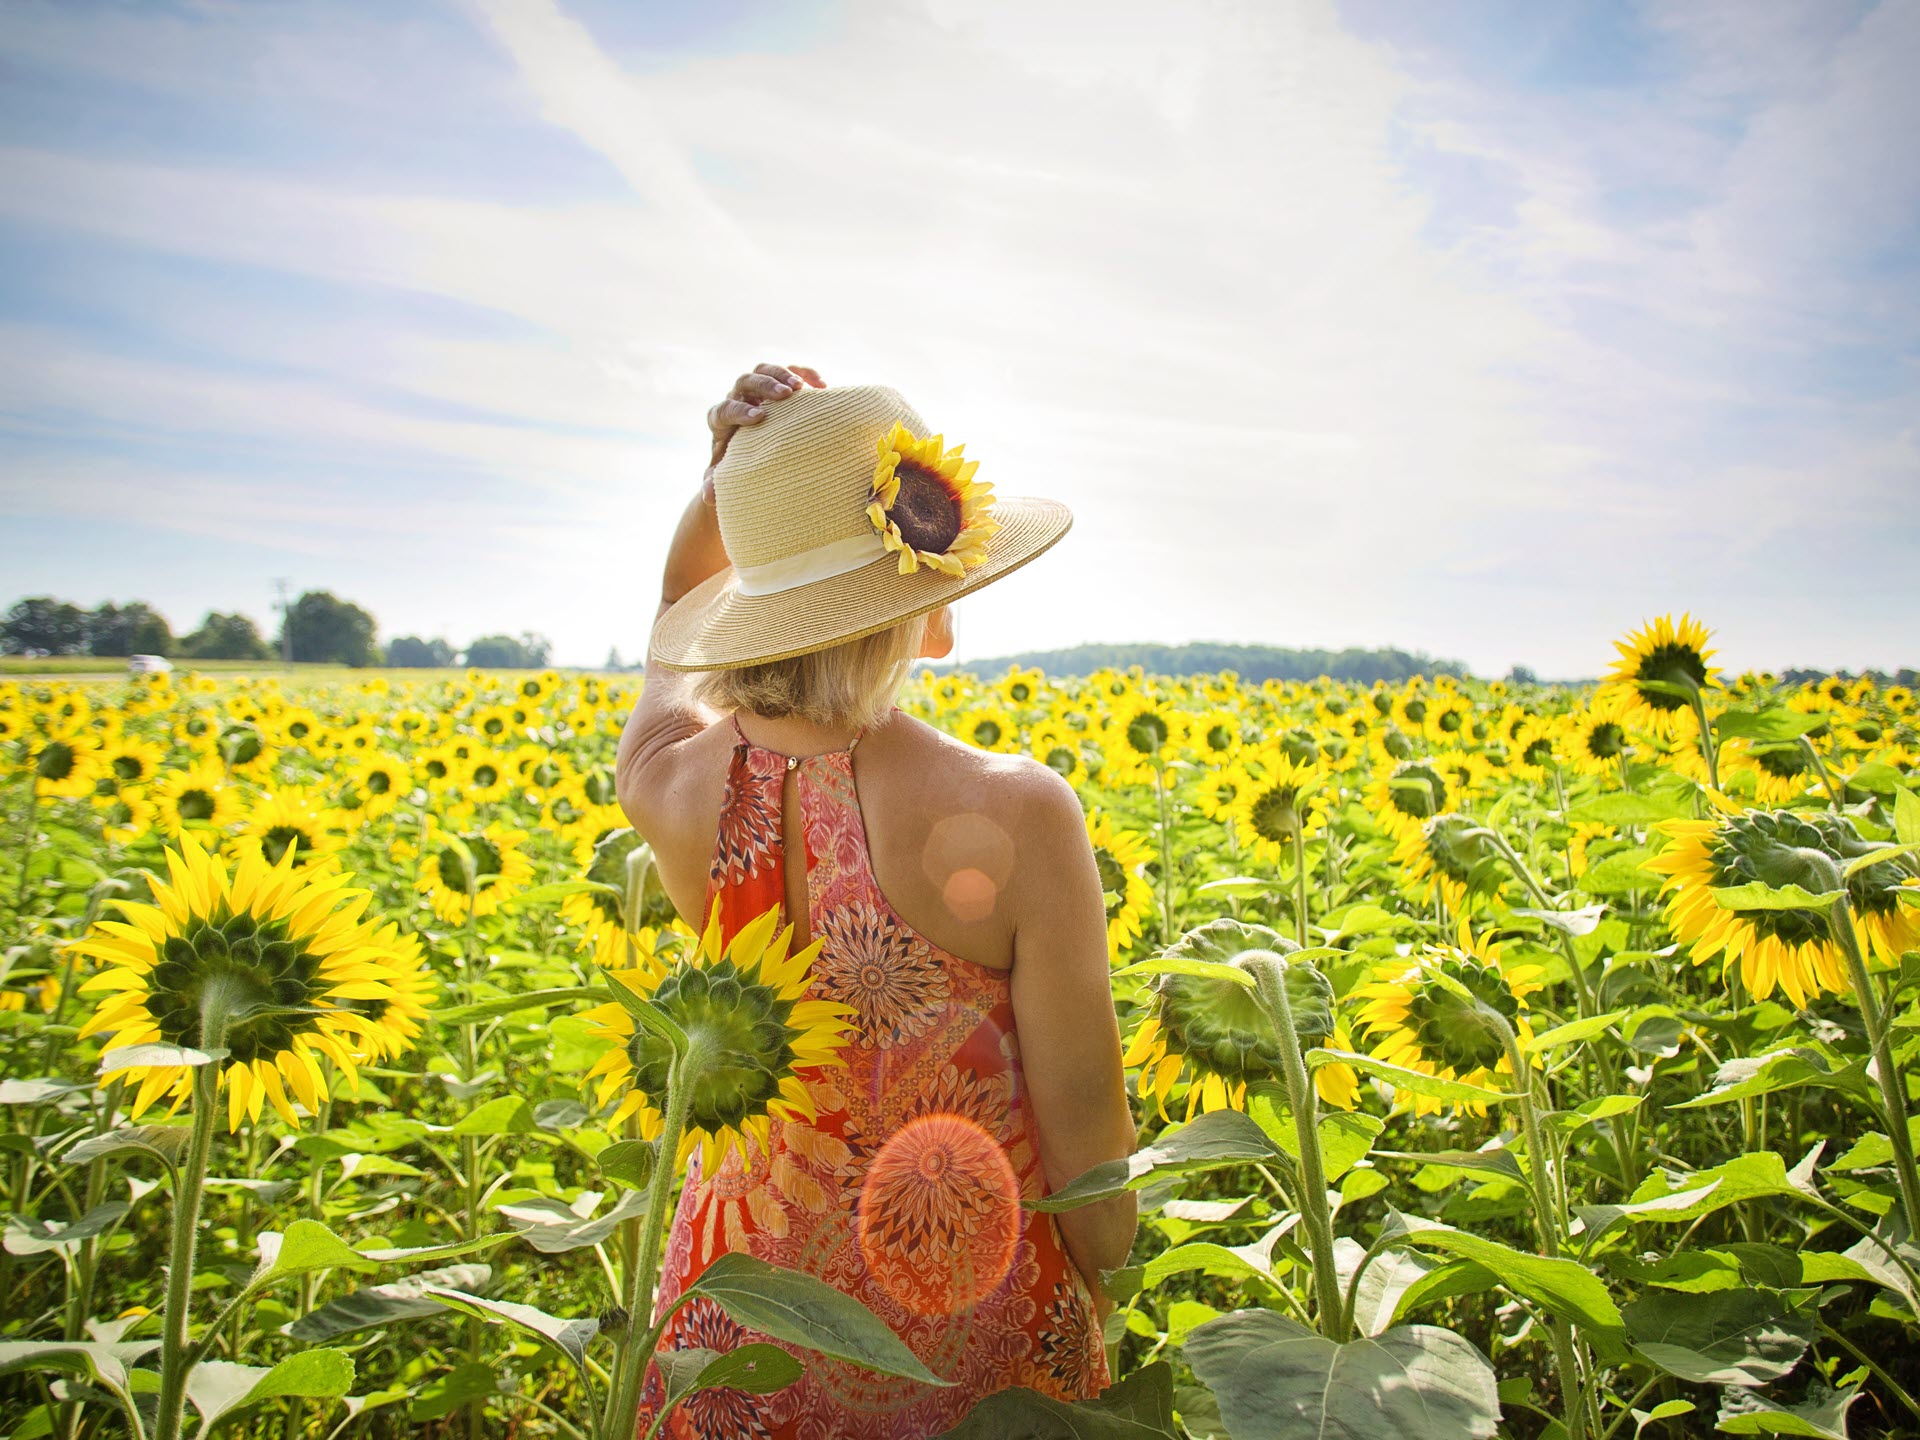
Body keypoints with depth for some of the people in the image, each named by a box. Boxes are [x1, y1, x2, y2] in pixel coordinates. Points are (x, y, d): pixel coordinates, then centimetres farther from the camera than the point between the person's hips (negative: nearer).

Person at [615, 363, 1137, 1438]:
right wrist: (1110, 1314, 2)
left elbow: (678, 614, 8)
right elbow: (1086, 1129, -16)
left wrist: (729, 479, -9)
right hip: (979, 1346, -3)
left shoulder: (670, 791, -16)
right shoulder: (1018, 816, -27)